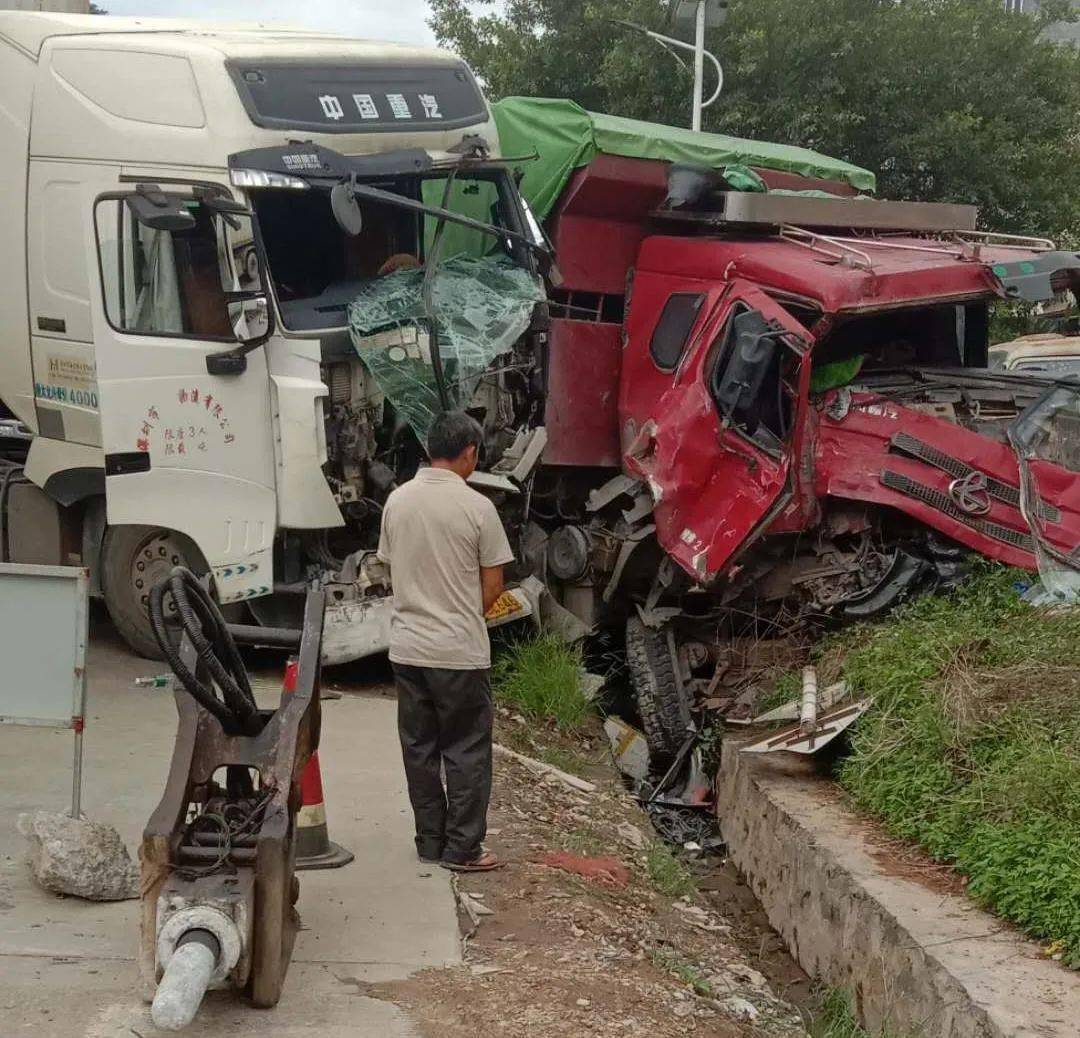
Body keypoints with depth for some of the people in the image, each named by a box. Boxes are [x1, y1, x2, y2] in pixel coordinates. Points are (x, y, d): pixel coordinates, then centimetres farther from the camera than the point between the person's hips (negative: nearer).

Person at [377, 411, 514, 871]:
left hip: (407, 647, 5)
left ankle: (429, 841, 21)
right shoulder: (477, 507, -13)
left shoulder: (397, 500, 2)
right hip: (460, 651, -5)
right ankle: (462, 848, 8)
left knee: (420, 748, 13)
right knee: (466, 751, 5)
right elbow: (492, 586, -7)